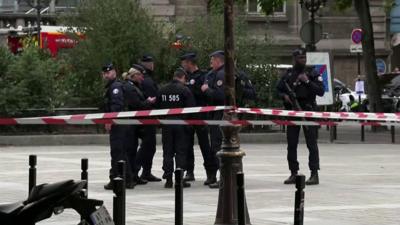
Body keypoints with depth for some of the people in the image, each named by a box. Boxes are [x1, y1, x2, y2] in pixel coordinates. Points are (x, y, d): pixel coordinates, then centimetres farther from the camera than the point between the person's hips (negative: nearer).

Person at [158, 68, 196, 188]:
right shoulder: (184, 90, -9)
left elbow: (158, 107, 8)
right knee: (181, 151, 2)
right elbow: (191, 108, -11)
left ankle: (168, 179, 7)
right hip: (180, 124, -3)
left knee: (167, 151, 8)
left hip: (166, 125, 4)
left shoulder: (163, 90, 4)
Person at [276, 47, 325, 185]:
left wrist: (307, 82, -14)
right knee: (291, 144, 6)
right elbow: (279, 89, 16)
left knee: (311, 143, -6)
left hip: (308, 111, -3)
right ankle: (293, 173, 14)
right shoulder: (288, 74, 10)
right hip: (292, 111, 4)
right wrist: (284, 96, -4)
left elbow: (321, 91, -5)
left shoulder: (312, 73, 2)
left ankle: (314, 174, -6)